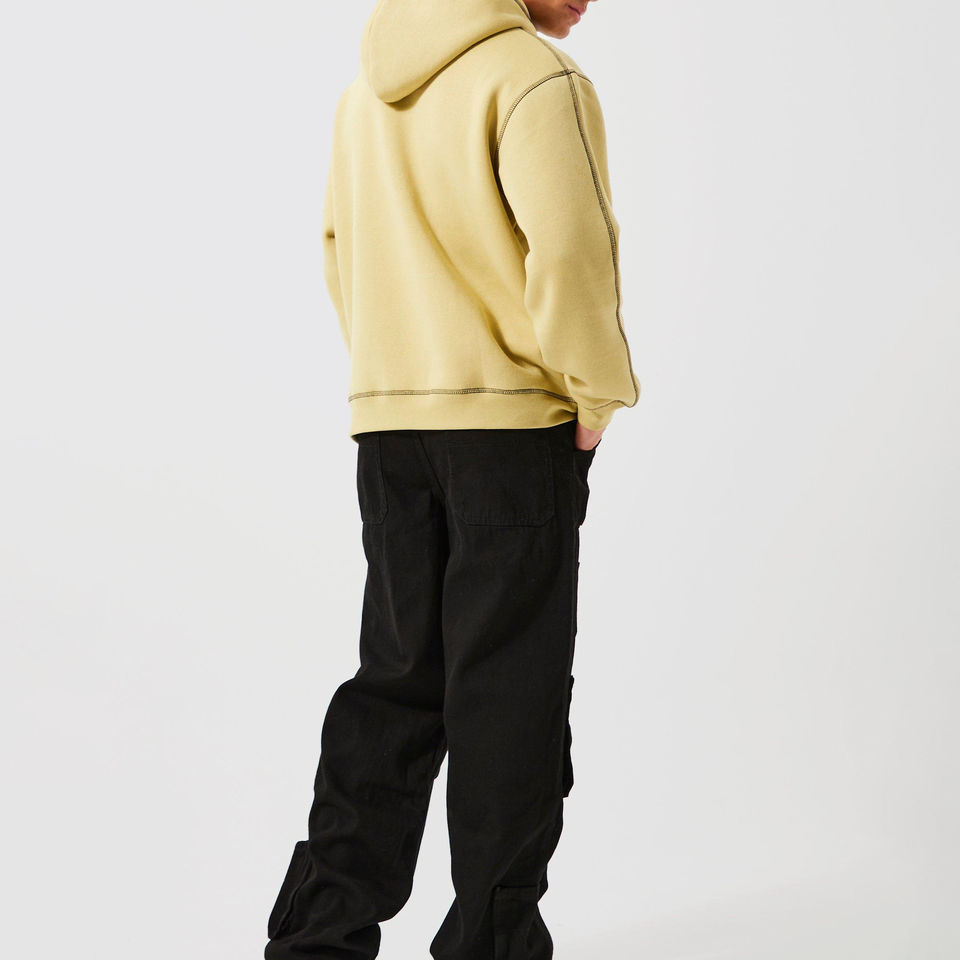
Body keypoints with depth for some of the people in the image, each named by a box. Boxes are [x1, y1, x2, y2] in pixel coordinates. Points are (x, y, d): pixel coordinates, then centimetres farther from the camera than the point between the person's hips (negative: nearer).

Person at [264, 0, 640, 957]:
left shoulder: (367, 86, 15)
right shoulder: (536, 78, -10)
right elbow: (570, 252, -19)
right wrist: (596, 393, -7)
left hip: (386, 421, 7)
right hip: (516, 420, -7)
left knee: (398, 673, 12)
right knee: (509, 686, 2)